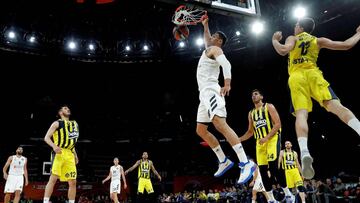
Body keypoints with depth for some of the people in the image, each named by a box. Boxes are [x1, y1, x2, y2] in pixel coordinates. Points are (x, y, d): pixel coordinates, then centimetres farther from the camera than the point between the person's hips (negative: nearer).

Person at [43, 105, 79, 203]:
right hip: (59, 153, -6)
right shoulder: (57, 123, 1)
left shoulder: (75, 124, 20)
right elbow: (46, 137, -6)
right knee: (53, 178, -14)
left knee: (73, 182, 3)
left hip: (70, 155, 6)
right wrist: (54, 146, -24)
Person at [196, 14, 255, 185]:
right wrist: (205, 26, 49)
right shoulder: (209, 49, 27)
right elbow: (207, 40, 52)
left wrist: (227, 84, -34)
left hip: (211, 91, -10)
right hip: (205, 94, 10)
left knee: (220, 124, -27)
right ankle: (224, 161, 14)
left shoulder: (215, 49, 0)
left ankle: (246, 163, -34)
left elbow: (226, 64, -19)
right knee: (201, 130, 11)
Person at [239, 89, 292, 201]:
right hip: (260, 142, 6)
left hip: (272, 138, -6)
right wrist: (239, 139, 9)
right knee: (262, 170, 0)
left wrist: (267, 137, -19)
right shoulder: (251, 113, 17)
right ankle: (271, 199, 9)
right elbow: (250, 132, 23)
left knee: (273, 166, -20)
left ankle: (287, 193, -4)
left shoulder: (269, 106, 0)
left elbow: (278, 124, -9)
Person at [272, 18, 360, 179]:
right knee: (335, 106, -13)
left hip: (296, 77, -1)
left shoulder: (292, 38, 18)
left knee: (301, 114, -16)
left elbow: (283, 51, -5)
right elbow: (346, 45, 22)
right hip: (313, 73, 2)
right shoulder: (318, 40, 25)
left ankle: (304, 153, -37)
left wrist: (274, 40, 14)